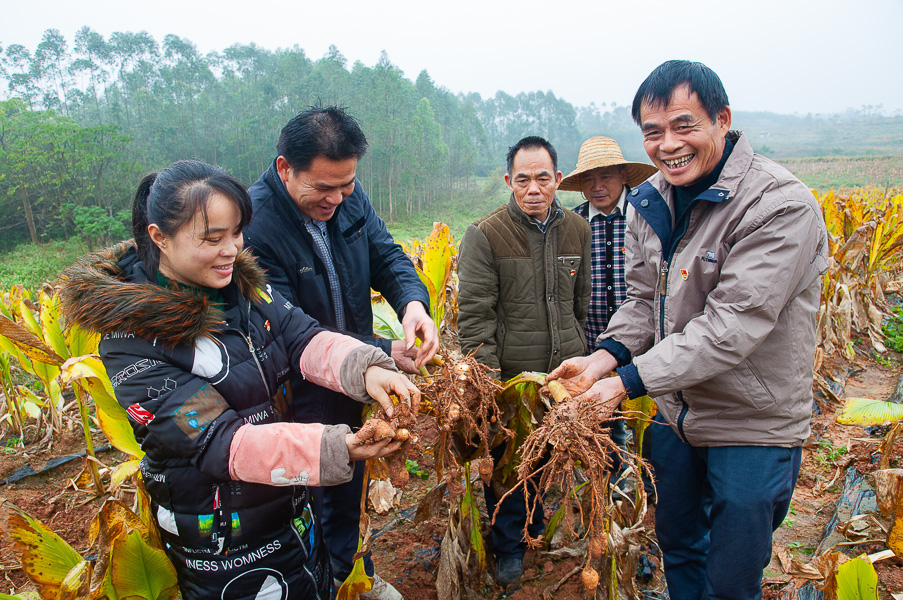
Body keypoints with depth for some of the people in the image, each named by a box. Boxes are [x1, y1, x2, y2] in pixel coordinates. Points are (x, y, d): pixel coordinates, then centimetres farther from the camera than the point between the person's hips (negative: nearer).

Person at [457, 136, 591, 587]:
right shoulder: (485, 235, -10)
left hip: (563, 374, 4)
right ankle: (509, 547, 31)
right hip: (507, 377, -4)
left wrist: (581, 359, 17)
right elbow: (474, 313, -12)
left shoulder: (577, 231, 5)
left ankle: (536, 531, 45)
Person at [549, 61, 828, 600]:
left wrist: (627, 381, -29)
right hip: (676, 413, 6)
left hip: (753, 425, -6)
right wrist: (603, 359, -13)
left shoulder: (782, 206, -23)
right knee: (676, 545, 25)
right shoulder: (650, 201, -1)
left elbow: (732, 326, -29)